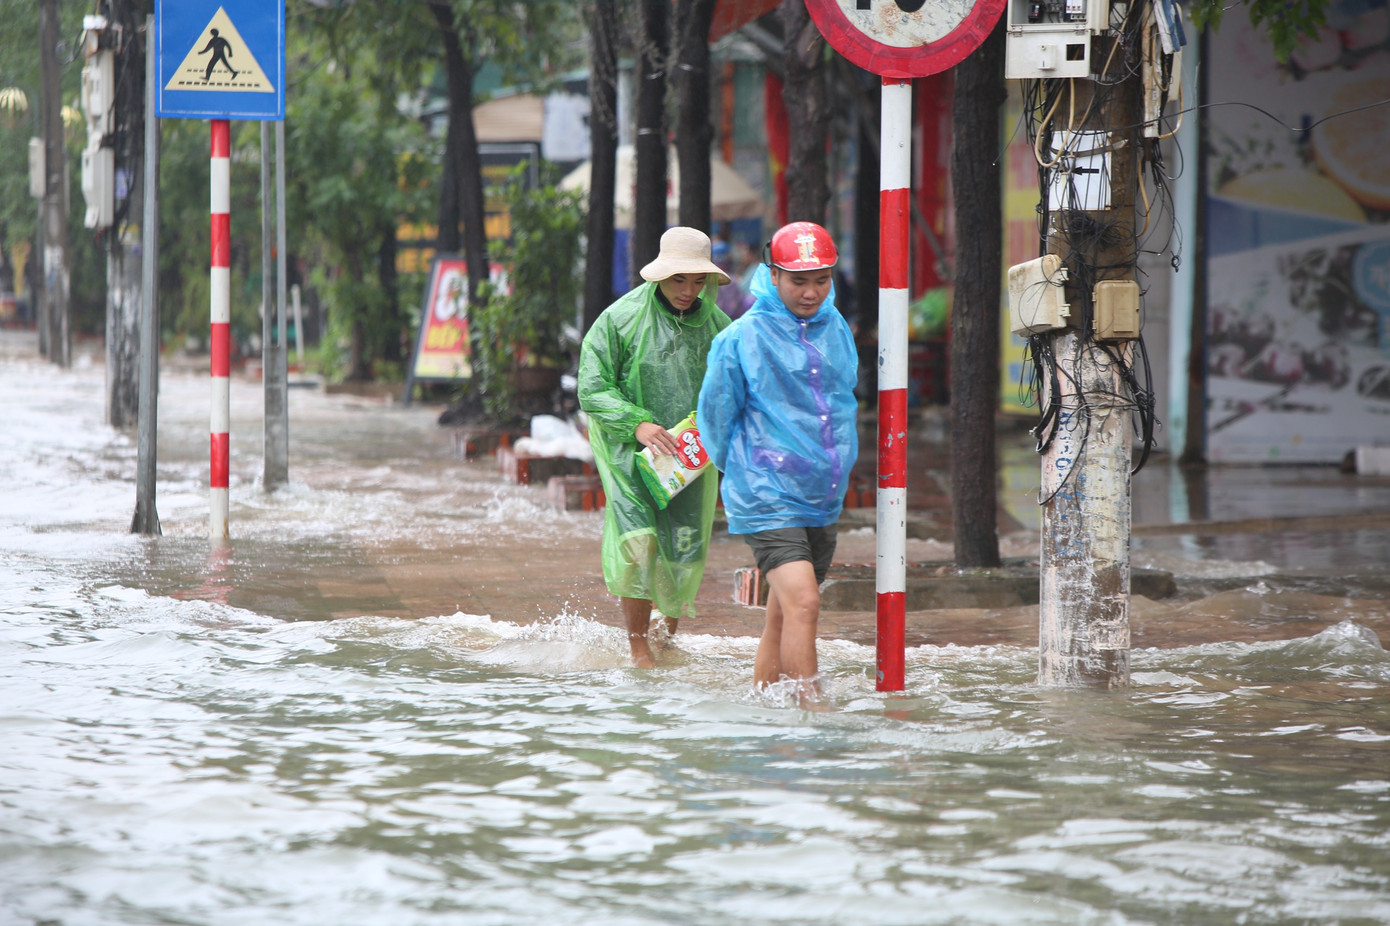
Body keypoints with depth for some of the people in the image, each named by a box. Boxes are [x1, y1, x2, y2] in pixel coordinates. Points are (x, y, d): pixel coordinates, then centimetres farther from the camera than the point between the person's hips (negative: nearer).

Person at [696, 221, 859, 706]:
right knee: (802, 603, -20)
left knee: (782, 620, 10)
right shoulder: (741, 338, -10)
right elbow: (714, 416, 1)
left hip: (823, 501, 6)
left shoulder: (836, 329, 7)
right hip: (767, 499, -6)